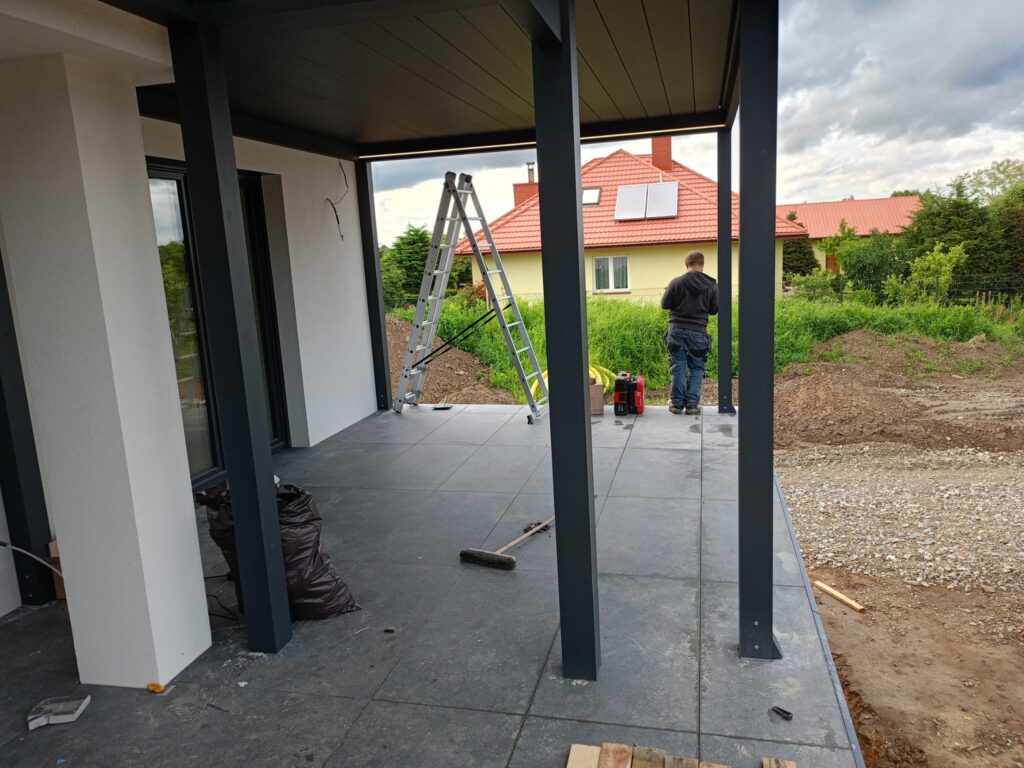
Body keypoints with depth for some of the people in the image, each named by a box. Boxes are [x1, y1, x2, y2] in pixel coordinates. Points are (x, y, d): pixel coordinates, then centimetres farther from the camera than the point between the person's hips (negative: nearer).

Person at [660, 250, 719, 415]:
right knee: (697, 369, 10)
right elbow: (714, 309, 6)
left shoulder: (676, 282, -9)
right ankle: (692, 404, 6)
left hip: (677, 330, -1)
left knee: (678, 367, 6)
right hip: (698, 333, 1)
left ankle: (677, 403, 9)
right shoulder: (712, 285, -3)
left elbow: (664, 304, 0)